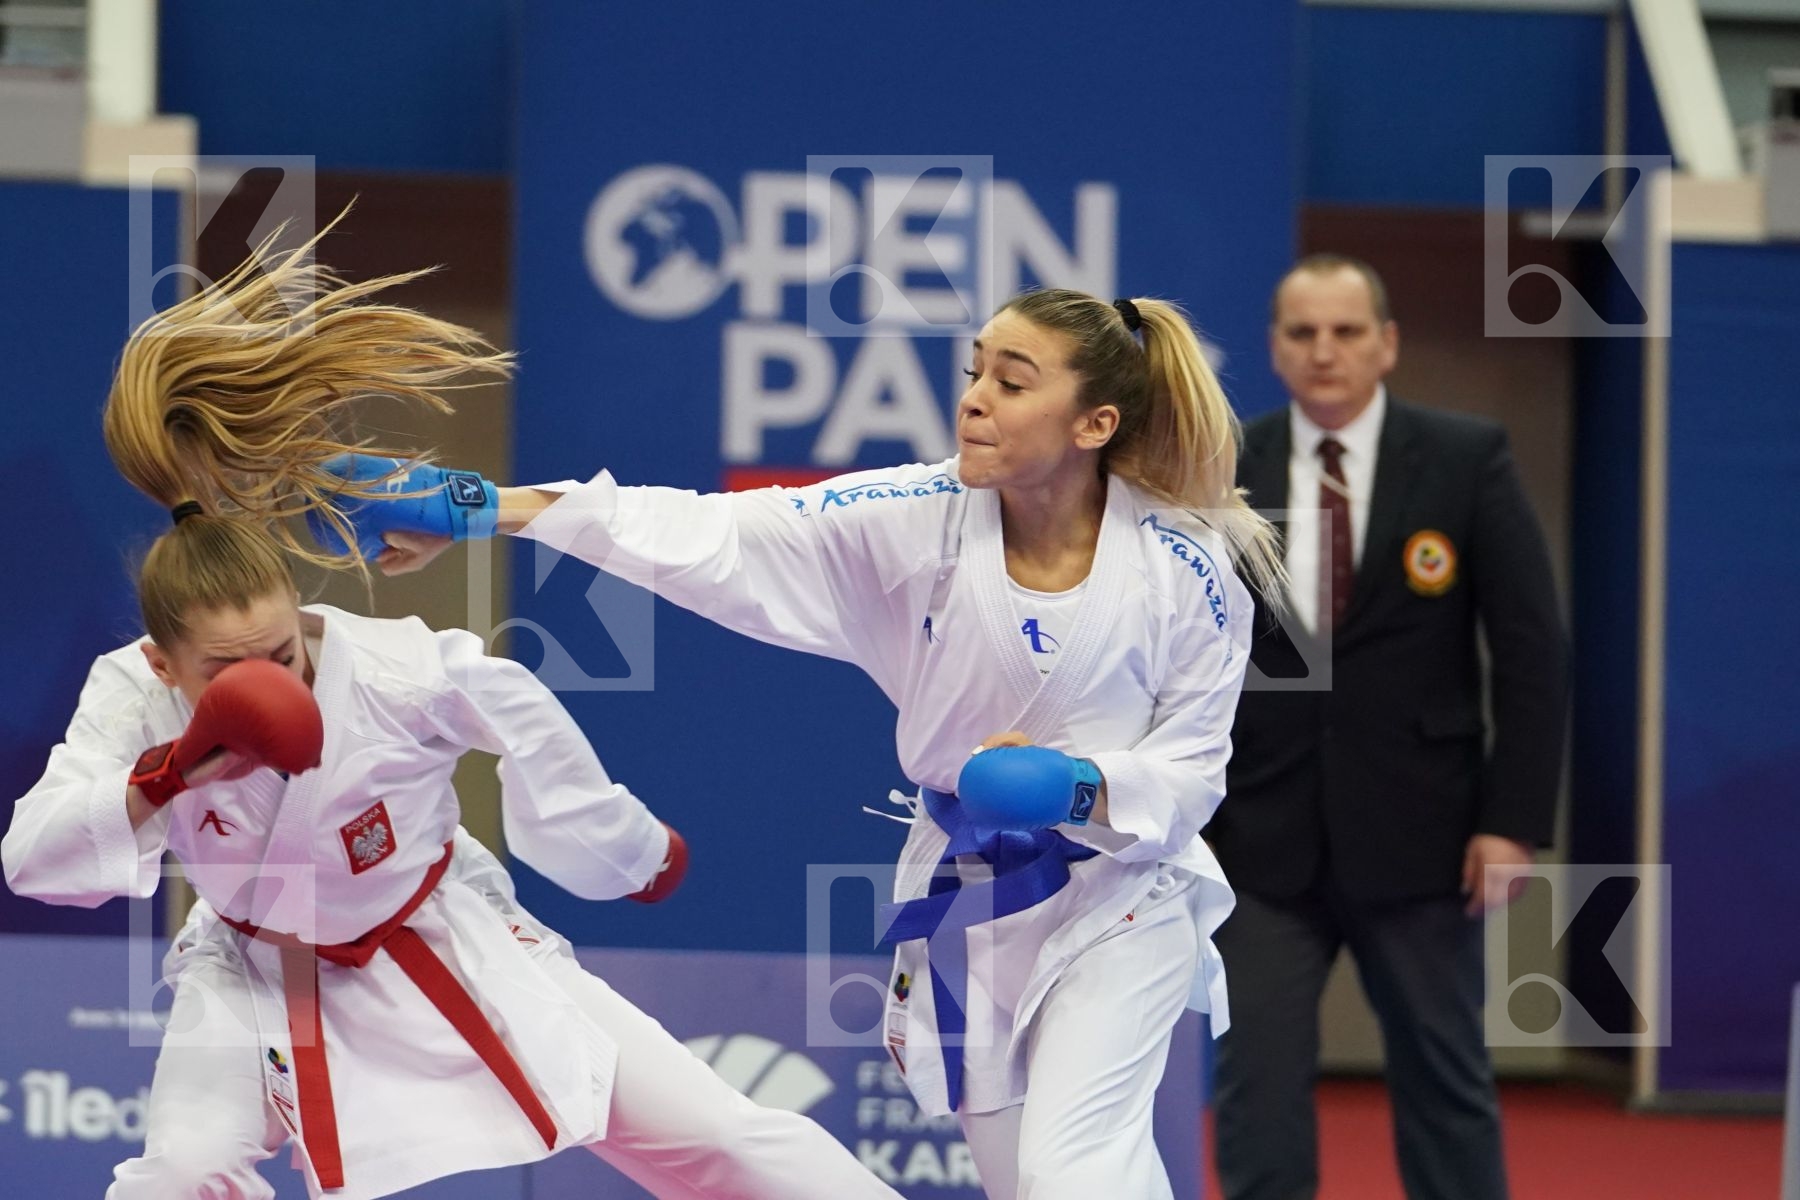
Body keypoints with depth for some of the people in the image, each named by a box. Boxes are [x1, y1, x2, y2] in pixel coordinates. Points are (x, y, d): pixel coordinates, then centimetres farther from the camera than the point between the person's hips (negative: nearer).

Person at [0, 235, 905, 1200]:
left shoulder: (394, 670, -31)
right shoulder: (132, 701, -25)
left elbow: (520, 715, -10)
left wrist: (625, 853, 6)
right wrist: (166, 776, -49)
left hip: (443, 950, -1)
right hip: (258, 975, 1)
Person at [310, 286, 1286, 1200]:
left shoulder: (1185, 572, -20)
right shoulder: (913, 525, -15)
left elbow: (1191, 772, -11)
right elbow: (707, 538, -22)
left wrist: (1079, 787, -33)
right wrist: (478, 510, -31)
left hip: (1119, 900, -4)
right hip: (965, 900, 4)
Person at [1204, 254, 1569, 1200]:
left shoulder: (1467, 461, -3)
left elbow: (1531, 649, -3)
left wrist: (1515, 819, -8)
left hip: (1417, 839, -1)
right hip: (1260, 841, 1)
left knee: (1445, 1085, 7)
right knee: (1257, 1087, 0)